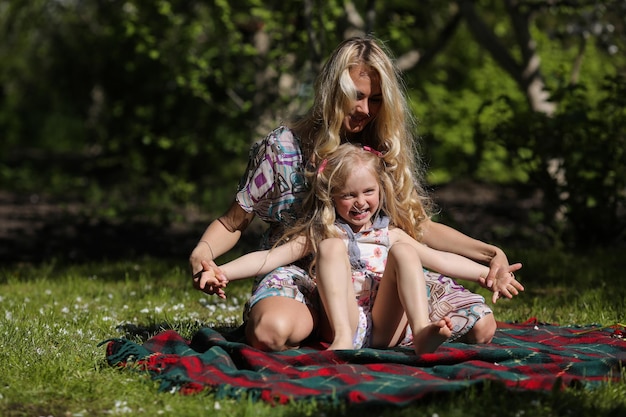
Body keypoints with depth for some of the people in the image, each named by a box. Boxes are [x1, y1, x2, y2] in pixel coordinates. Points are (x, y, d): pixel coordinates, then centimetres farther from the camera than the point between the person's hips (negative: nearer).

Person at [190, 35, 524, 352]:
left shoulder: (385, 154, 8)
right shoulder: (282, 148, -4)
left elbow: (421, 228, 12)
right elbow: (232, 223, 1)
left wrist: (491, 254, 1)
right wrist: (202, 254, -21)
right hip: (302, 274, -5)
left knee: (480, 326, -14)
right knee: (272, 332, -43)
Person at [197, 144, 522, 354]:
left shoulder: (389, 236, 22)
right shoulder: (319, 234, 12)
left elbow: (440, 259, 20)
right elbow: (271, 257, 1)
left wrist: (486, 272, 9)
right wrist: (223, 272, -15)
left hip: (382, 329, 2)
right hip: (341, 324, -2)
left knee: (403, 249, -12)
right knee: (331, 247, -20)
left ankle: (421, 331, -35)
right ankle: (342, 338, -42)